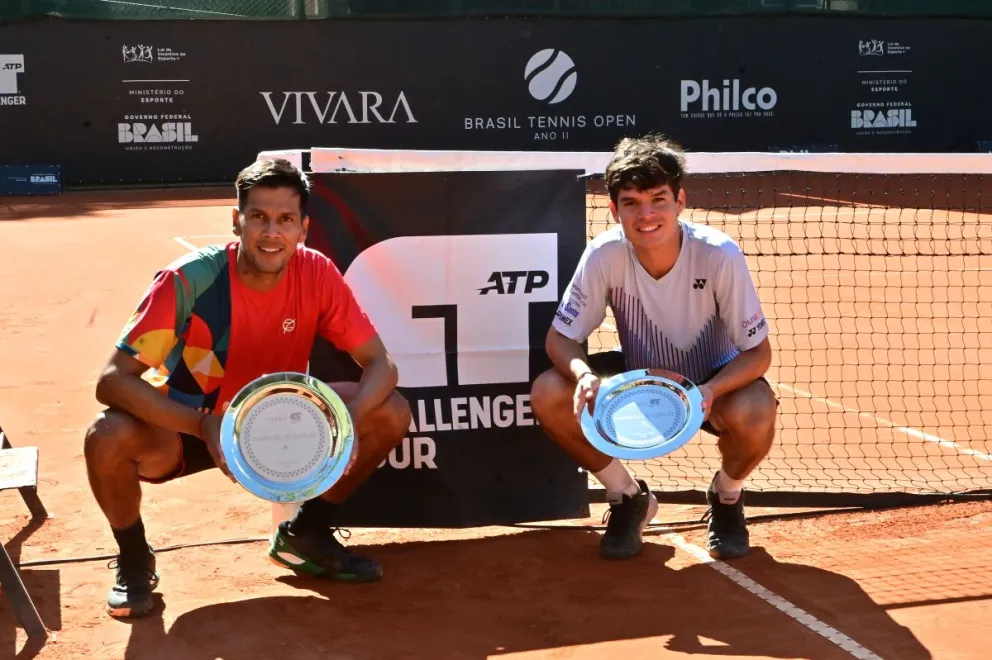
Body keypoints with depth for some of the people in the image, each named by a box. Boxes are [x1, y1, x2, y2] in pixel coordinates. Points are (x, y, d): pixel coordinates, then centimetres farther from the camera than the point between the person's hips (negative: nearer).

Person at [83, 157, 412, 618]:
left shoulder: (317, 275, -19)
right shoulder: (189, 280, -28)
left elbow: (380, 364, -14)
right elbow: (112, 380, -31)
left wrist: (350, 419, -36)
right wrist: (205, 425, -44)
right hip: (185, 424, -3)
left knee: (391, 414, -14)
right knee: (108, 437, -35)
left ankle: (304, 534, 10)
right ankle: (133, 558, -1)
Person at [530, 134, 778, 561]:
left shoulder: (719, 255, -28)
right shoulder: (604, 255, -24)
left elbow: (757, 352, -21)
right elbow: (559, 338, -16)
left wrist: (710, 391, -41)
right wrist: (584, 374, -39)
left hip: (714, 380, -2)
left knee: (755, 413, -35)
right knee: (547, 395, -21)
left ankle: (726, 499, 3)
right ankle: (629, 498, 4)